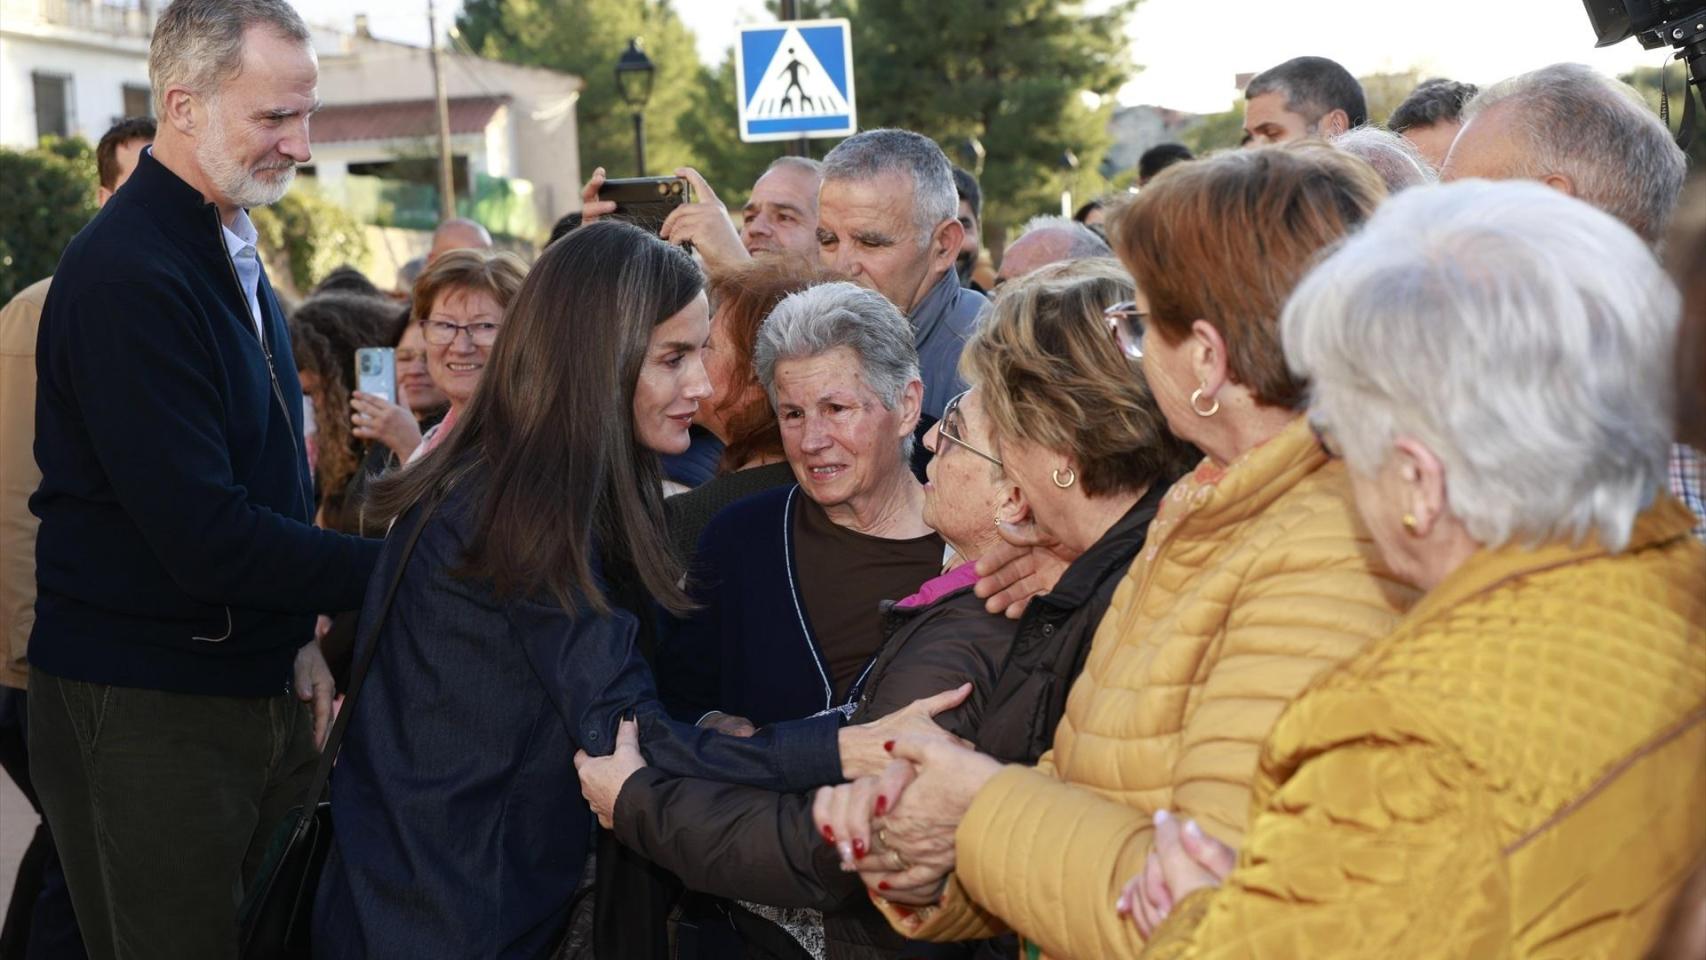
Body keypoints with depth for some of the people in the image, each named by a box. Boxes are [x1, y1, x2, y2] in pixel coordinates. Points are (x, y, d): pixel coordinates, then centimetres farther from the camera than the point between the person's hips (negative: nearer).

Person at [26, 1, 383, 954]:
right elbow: (205, 536, -25)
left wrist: (298, 638, 9)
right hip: (143, 709, -9)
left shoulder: (233, 254, 11)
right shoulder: (126, 276, -20)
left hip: (253, 688, 9)